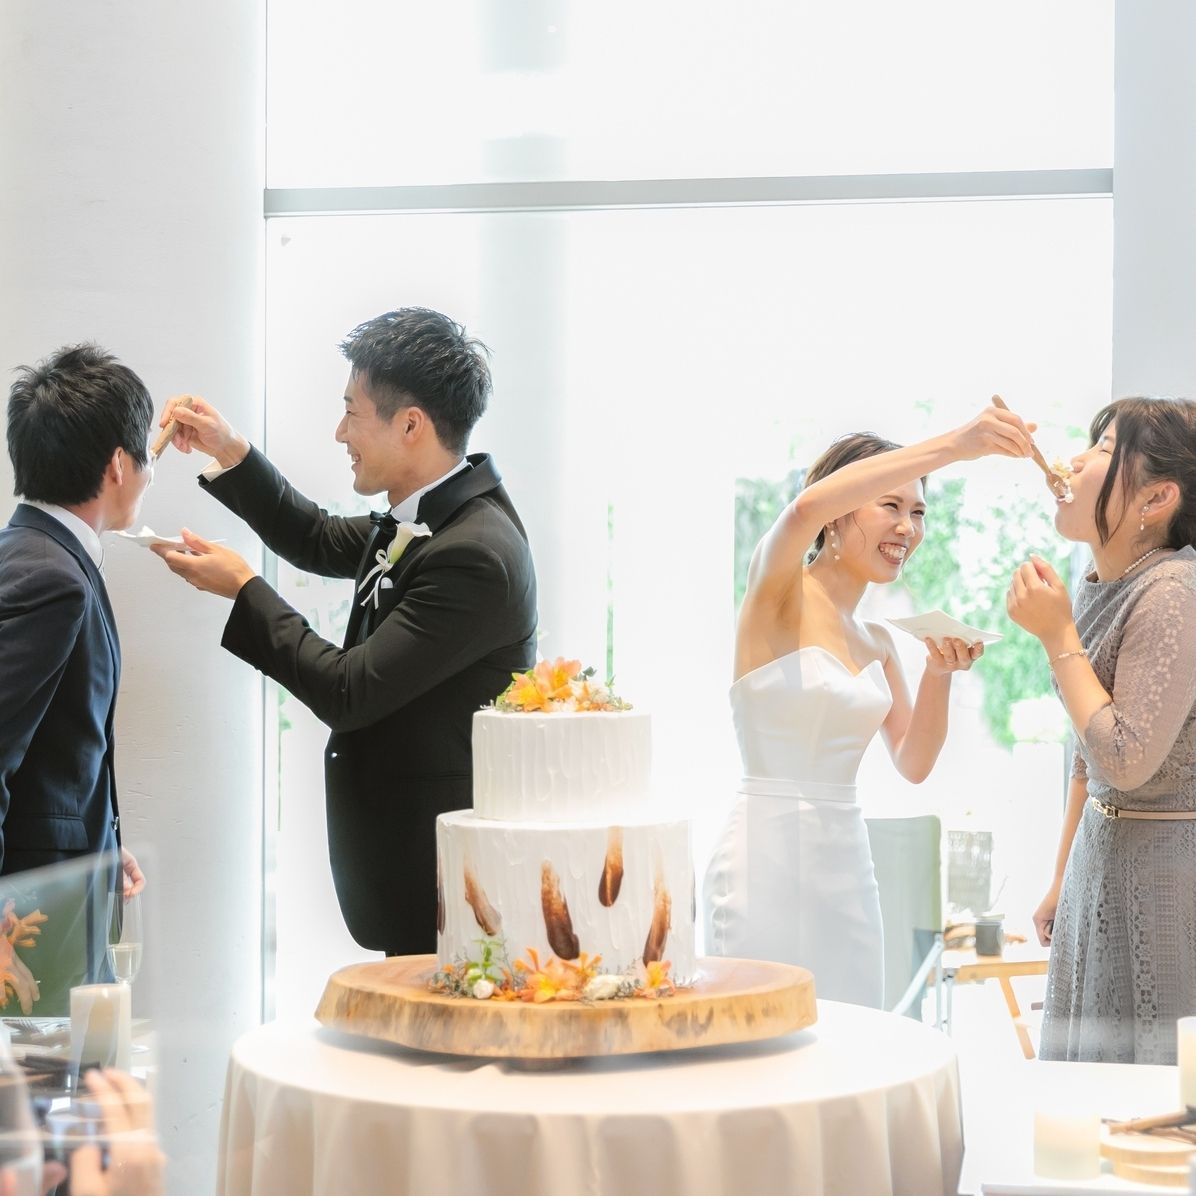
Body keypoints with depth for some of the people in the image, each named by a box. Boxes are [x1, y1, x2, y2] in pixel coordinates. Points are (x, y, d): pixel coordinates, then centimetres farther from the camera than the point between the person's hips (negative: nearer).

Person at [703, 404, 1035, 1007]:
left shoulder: (877, 641, 16)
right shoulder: (777, 590, -4)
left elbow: (913, 764, 12)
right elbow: (806, 507, -26)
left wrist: (939, 675, -6)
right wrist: (952, 445, -31)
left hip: (847, 864, 7)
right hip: (765, 859, -7)